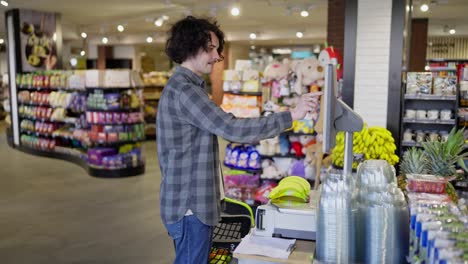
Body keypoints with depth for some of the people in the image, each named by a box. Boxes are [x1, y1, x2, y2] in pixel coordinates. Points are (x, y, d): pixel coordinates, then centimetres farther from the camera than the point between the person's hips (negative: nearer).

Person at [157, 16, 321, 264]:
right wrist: (291, 115, -23)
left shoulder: (186, 87, 14)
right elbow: (232, 128, -26)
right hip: (190, 206, -10)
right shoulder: (183, 90, -19)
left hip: (195, 202, 10)